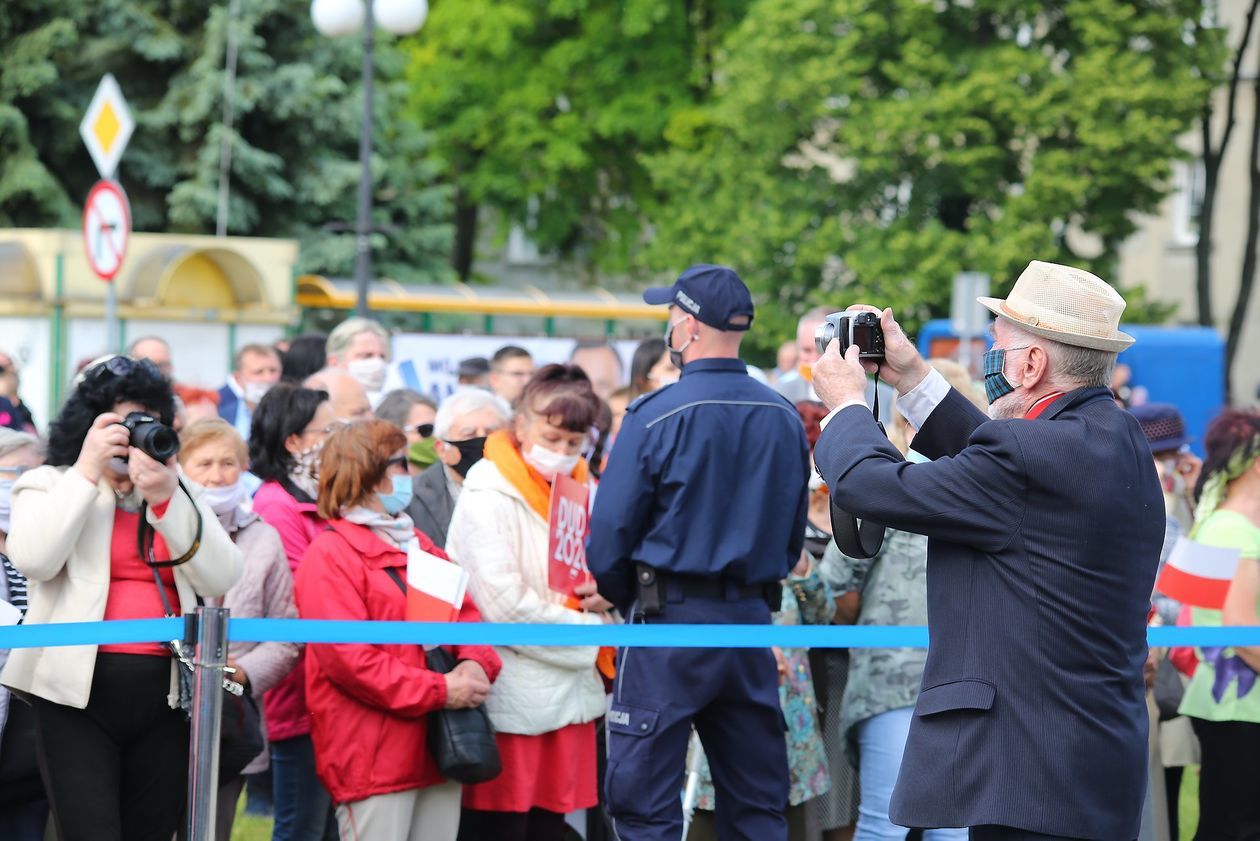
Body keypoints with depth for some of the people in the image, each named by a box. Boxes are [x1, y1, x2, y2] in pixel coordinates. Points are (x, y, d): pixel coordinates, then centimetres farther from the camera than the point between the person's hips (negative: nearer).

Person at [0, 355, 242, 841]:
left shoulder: (181, 494, 15)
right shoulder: (49, 486, 8)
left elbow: (220, 579, 0)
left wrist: (167, 500, -11)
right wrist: (88, 471, -10)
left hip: (165, 697, 4)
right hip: (79, 693, -3)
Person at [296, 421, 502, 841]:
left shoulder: (418, 545, 20)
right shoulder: (330, 554, -8)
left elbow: (465, 611, 18)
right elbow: (346, 656, -18)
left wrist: (476, 662, -6)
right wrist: (439, 691, -18)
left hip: (436, 750, 8)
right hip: (373, 756, -8)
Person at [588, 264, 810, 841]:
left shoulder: (655, 416, -12)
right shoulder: (785, 419, 4)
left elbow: (611, 533, -10)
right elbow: (794, 534, 11)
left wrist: (627, 600, 8)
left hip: (671, 623, -5)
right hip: (753, 620, 5)